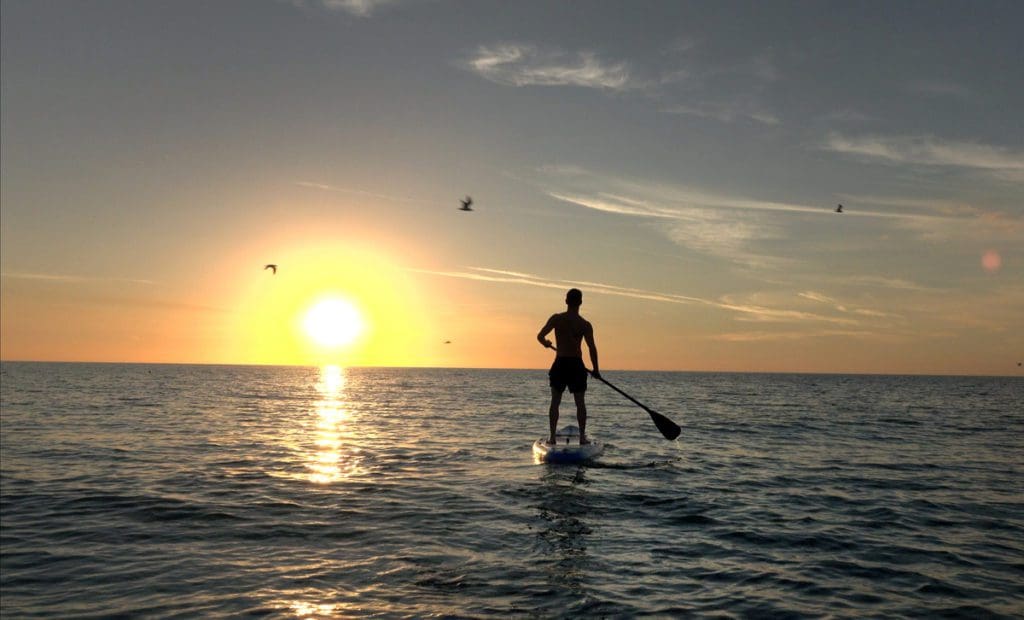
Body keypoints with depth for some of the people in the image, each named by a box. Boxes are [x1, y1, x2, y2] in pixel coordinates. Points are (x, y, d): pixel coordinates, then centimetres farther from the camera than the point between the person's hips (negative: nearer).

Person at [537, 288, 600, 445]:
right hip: (576, 365, 0)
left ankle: (552, 436, 6)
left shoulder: (556, 319, -5)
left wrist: (547, 343, 17)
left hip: (560, 364, 1)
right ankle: (582, 436, 8)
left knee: (555, 402, 8)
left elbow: (540, 336, -6)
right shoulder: (585, 325, -6)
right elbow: (592, 348, -10)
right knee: (580, 402, 8)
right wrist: (595, 370, 0)